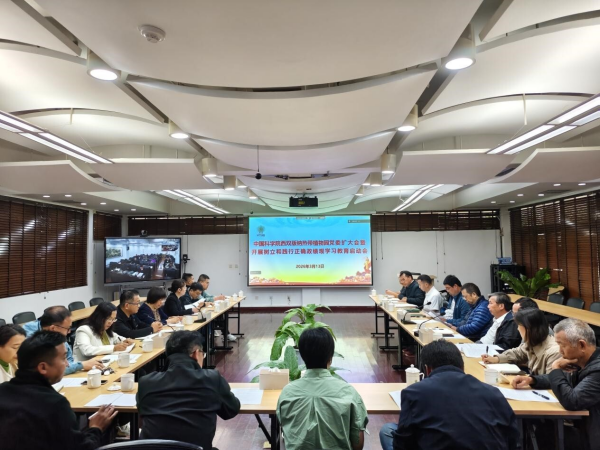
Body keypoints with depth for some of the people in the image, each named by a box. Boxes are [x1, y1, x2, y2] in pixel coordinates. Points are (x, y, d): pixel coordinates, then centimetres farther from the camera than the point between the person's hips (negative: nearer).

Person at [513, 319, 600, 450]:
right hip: (583, 427, 7)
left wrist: (556, 368, -19)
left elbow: (572, 402, -31)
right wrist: (531, 379, 1)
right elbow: (564, 379, 18)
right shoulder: (582, 362, 1)